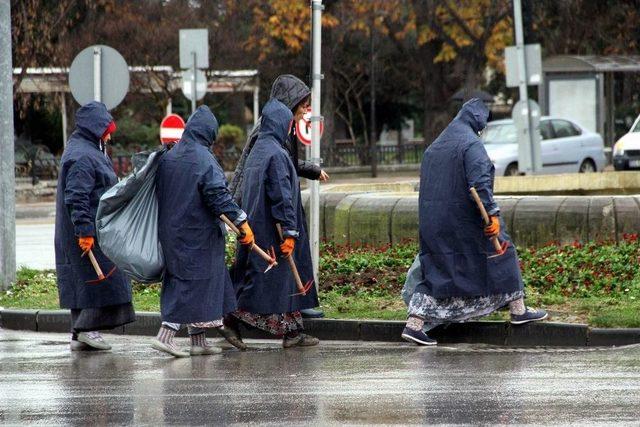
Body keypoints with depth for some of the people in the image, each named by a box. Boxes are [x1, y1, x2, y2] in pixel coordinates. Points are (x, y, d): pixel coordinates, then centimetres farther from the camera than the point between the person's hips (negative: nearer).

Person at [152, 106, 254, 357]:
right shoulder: (204, 160, -15)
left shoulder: (168, 158, 7)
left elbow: (158, 192, 15)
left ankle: (198, 341, 17)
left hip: (171, 230, 8)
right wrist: (242, 221, -19)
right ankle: (166, 334, -11)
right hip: (198, 232, -8)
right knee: (194, 282, -3)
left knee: (181, 281, 13)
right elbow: (218, 195, -22)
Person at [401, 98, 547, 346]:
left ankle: (413, 325, -3)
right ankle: (518, 310, 18)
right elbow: (480, 181, -23)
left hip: (433, 221, 7)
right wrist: (492, 213, -25)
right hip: (465, 219, -7)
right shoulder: (471, 144, -12)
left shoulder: (434, 147, 14)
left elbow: (425, 184, 18)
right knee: (501, 253, 11)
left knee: (435, 270, 8)